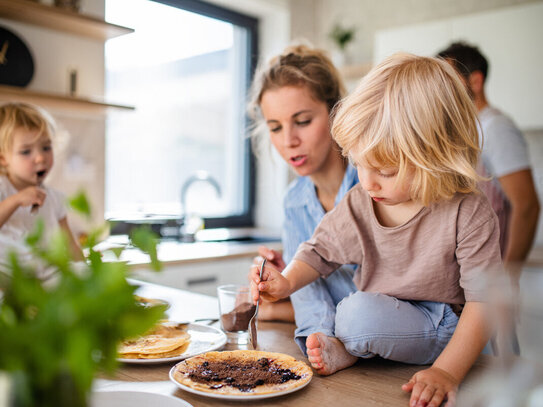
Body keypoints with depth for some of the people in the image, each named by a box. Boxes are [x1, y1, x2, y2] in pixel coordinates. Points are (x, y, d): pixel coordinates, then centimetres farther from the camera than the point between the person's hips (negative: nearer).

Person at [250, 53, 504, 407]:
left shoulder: (470, 214, -21)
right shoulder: (358, 203, -7)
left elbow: (483, 300, -20)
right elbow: (322, 250, 7)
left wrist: (447, 371, -30)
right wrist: (288, 281, -12)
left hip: (443, 329, -6)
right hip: (379, 315, 6)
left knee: (360, 313, -30)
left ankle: (345, 351, -2)